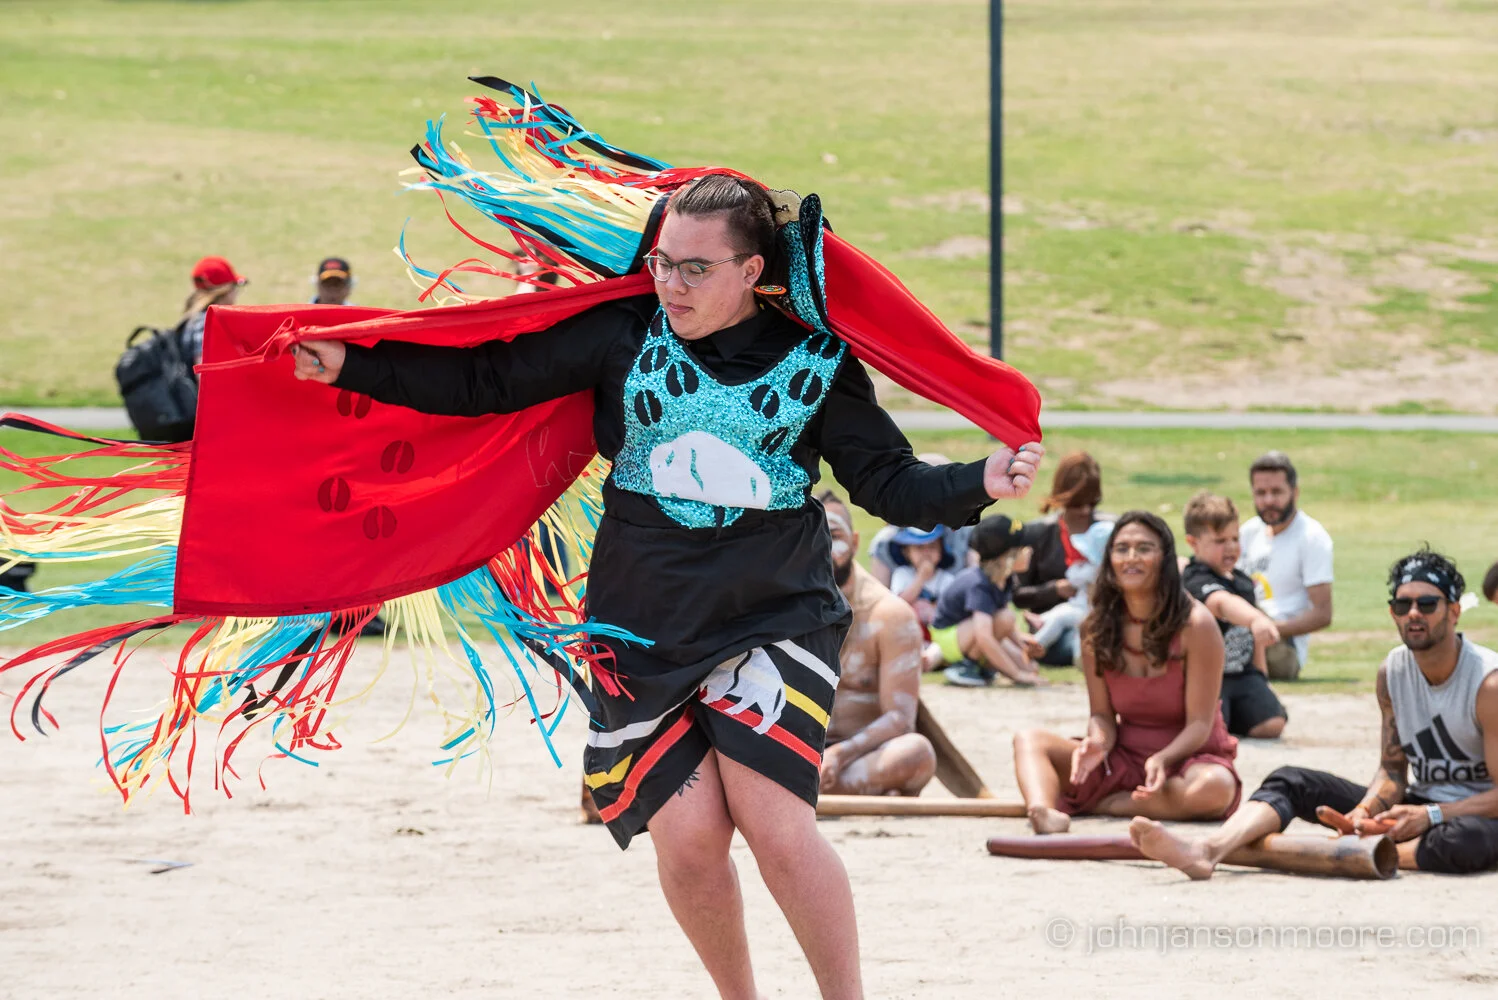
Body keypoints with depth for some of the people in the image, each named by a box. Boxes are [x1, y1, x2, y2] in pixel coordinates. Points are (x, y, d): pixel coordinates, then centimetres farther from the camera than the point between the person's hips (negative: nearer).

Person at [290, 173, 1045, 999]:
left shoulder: (817, 364, -1)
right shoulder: (624, 335, 1)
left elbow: (890, 484, 0)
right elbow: (488, 379, 2)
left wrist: (979, 484, -18)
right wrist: (352, 366, -4)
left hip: (775, 617, -2)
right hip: (646, 631, 2)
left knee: (775, 824, -17)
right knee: (688, 835, -6)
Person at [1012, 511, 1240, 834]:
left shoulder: (1195, 625, -12)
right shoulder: (1097, 628, 0)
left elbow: (1199, 723, -13)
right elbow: (1102, 714, 2)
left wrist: (1163, 760, -33)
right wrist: (1097, 743, -23)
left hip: (1186, 756, -4)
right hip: (1124, 759, 4)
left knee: (1215, 788, -40)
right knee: (1029, 740, -17)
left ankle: (1104, 804, -27)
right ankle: (1044, 811, -50)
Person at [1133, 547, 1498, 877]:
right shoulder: (1391, 672, 3)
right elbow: (1392, 769, 8)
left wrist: (1432, 815, -31)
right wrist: (1368, 808, -14)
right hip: (1420, 803, 6)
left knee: (1468, 841, -44)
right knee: (1291, 781, -8)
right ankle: (1206, 852, -37)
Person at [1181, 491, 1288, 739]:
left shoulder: (1243, 581, 12)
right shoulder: (1197, 583, -18)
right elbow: (1221, 602, -43)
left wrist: (1260, 672, 21)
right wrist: (1256, 619, -61)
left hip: (1243, 673, 7)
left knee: (1272, 725, -14)